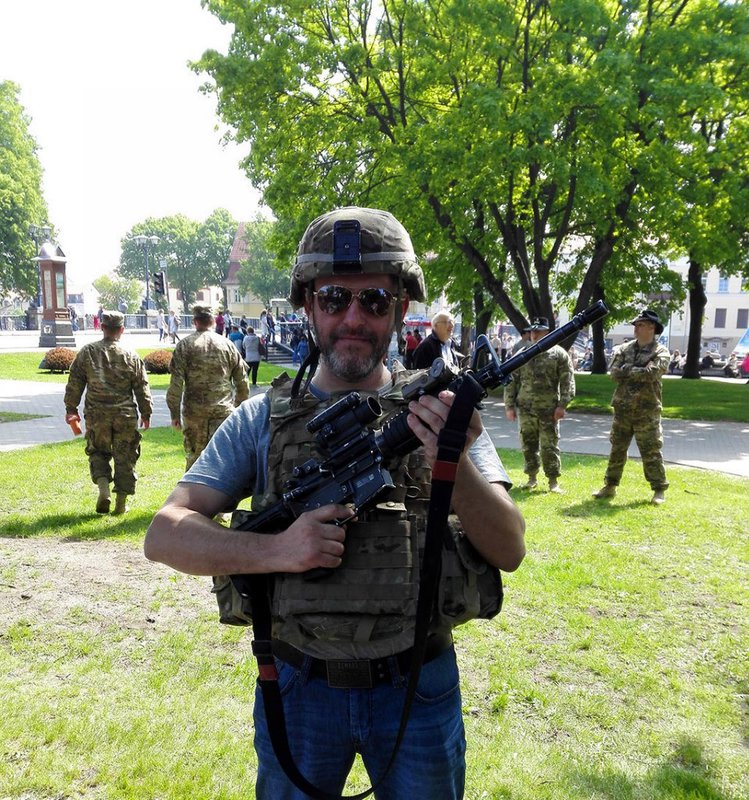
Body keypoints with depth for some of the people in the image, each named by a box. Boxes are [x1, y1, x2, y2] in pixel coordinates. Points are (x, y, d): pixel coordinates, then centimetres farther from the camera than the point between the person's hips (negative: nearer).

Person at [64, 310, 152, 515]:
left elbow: (74, 383, 4)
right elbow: (142, 389, 2)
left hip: (96, 414, 1)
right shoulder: (131, 357, -2)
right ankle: (121, 502, 12)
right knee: (124, 457, 8)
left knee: (97, 452, 18)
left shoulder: (87, 352, 0)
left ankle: (103, 487, -3)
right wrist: (146, 413, 12)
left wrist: (71, 408, 15)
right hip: (125, 415, 0)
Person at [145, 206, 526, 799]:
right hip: (300, 689, 1)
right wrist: (275, 550, -25)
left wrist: (455, 465, -31)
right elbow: (165, 534, -9)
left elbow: (509, 551, -12)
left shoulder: (441, 410, -6)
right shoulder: (263, 419, -4)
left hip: (417, 688, 0)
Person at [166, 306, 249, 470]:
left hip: (195, 409, -1)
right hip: (224, 409, 1)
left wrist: (175, 413, 0)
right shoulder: (227, 344, 6)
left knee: (194, 456, 11)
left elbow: (176, 383, -6)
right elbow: (242, 381, 9)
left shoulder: (185, 345, 0)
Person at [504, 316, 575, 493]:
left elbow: (567, 382, -4)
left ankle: (553, 481, 9)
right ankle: (532, 478, 22)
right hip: (526, 409, 3)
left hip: (549, 410, -3)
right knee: (528, 445, 9)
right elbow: (512, 381, 10)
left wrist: (562, 405, -12)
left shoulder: (559, 354, 0)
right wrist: (509, 406, 4)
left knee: (549, 446, 0)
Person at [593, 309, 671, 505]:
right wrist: (638, 372, -13)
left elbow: (651, 373, -20)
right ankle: (610, 486, 20)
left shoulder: (661, 352, -3)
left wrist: (627, 369, -10)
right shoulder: (624, 349, 8)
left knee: (651, 452, 2)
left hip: (647, 411, -4)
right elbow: (614, 374, -4)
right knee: (617, 450, 10)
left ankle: (659, 490, 14)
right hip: (623, 408, 4)